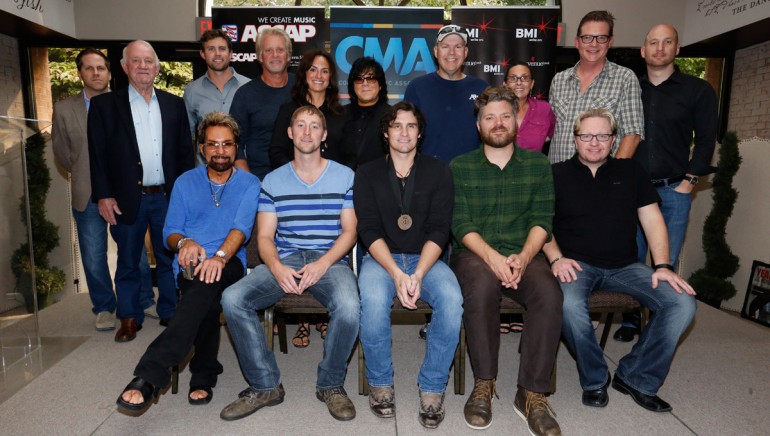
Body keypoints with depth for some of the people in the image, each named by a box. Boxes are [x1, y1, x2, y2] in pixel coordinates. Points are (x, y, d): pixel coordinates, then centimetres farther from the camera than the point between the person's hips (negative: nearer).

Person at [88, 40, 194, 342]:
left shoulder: (174, 104, 9)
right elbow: (97, 154, 0)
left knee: (170, 258, 10)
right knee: (128, 261, 9)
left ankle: (171, 313, 24)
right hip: (127, 199, -1)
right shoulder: (104, 105, 3)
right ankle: (129, 317, 23)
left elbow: (185, 151, 8)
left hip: (168, 196, 2)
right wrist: (103, 195, -7)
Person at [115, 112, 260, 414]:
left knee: (208, 281, -38)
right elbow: (169, 233, 13)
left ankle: (150, 373, -40)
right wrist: (184, 243, -13)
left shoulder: (249, 184, 10)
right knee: (206, 297, -33)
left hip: (230, 263, -2)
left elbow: (242, 227, -8)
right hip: (189, 265, 3)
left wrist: (220, 256, -29)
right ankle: (204, 376, -17)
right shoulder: (186, 182, 18)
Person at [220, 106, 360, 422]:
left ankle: (330, 384, -5)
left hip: (330, 260, -2)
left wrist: (323, 263, -14)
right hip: (284, 260, 2)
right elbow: (265, 236, 7)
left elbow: (349, 231, 3)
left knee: (349, 306, -33)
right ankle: (265, 386, -5)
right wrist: (277, 267, -14)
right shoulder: (273, 180, 13)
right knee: (232, 298, -23)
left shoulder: (344, 176, 8)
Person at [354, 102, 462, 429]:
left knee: (451, 299, -30)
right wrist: (397, 275, -19)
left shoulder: (438, 172, 6)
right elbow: (369, 230, -5)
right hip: (381, 258, 0)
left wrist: (418, 275, -18)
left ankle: (432, 387, -9)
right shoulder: (368, 174, 5)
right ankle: (380, 383, -7)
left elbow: (439, 230, -3)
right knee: (373, 300, -33)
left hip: (425, 258, 1)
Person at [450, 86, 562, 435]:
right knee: (482, 286, -35)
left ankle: (532, 394, -15)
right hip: (474, 253, -1)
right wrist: (492, 256, -18)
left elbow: (542, 220, 4)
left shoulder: (537, 164, 13)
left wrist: (523, 257, -15)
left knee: (549, 294, -30)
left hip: (523, 254, 2)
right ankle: (483, 385, -16)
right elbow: (461, 225, -1)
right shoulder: (460, 167, 8)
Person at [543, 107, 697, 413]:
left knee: (682, 302, -18)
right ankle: (595, 381, -7)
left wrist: (662, 266, -4)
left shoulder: (630, 172, 14)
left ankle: (636, 378, 0)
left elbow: (652, 219, 9)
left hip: (624, 266, 4)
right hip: (576, 264, -3)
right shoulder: (558, 175, 6)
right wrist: (556, 258, -15)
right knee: (569, 304, -35)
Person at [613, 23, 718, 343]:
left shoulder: (698, 90, 6)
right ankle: (630, 321, 18)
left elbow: (706, 140, 4)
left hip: (673, 191, -1)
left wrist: (689, 181, -4)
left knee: (666, 264, 1)